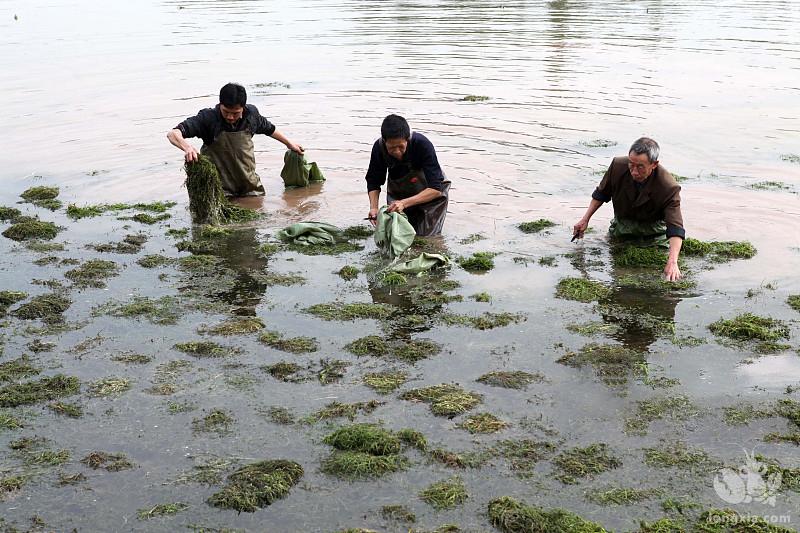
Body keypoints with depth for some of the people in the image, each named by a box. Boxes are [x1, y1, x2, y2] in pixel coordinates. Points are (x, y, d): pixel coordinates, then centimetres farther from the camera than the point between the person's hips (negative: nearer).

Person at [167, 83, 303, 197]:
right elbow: (172, 134, -29)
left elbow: (269, 128, 17)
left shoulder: (251, 114, -7)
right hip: (219, 186, -4)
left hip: (249, 182, 4)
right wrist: (187, 147, -51)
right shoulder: (208, 118, -21)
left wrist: (289, 143, 29)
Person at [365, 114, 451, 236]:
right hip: (397, 193, 3)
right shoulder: (379, 148, -23)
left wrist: (404, 203, -46)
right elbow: (373, 182, -8)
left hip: (430, 194, -3)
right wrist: (374, 207, -27)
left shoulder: (422, 145, -34)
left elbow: (436, 189, -36)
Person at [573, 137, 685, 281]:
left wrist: (672, 261, -55)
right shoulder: (618, 166, -26)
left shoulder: (669, 188, -36)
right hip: (622, 224, 3)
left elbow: (676, 228, -42)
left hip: (652, 227, -2)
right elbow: (601, 194, -5)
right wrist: (585, 219, -9)